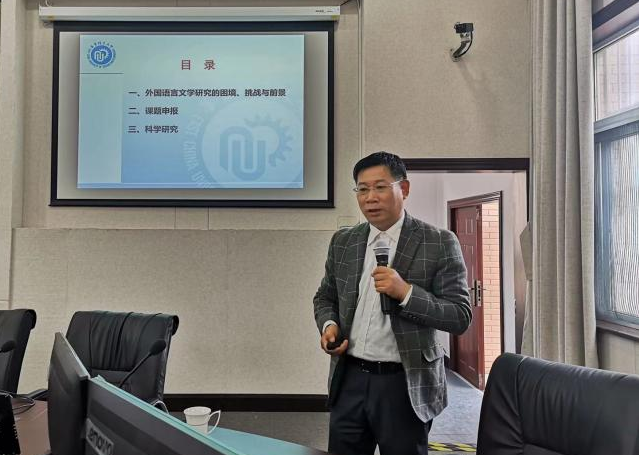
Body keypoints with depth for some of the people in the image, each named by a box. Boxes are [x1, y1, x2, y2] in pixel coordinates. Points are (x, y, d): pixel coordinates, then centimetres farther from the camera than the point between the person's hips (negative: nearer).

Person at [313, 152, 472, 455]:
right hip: (349, 379, 3)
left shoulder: (439, 244, -8)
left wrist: (406, 292, -23)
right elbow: (325, 297, 16)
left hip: (405, 384, -3)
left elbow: (461, 317, -10)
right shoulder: (342, 242, 5)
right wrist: (329, 325, -5)